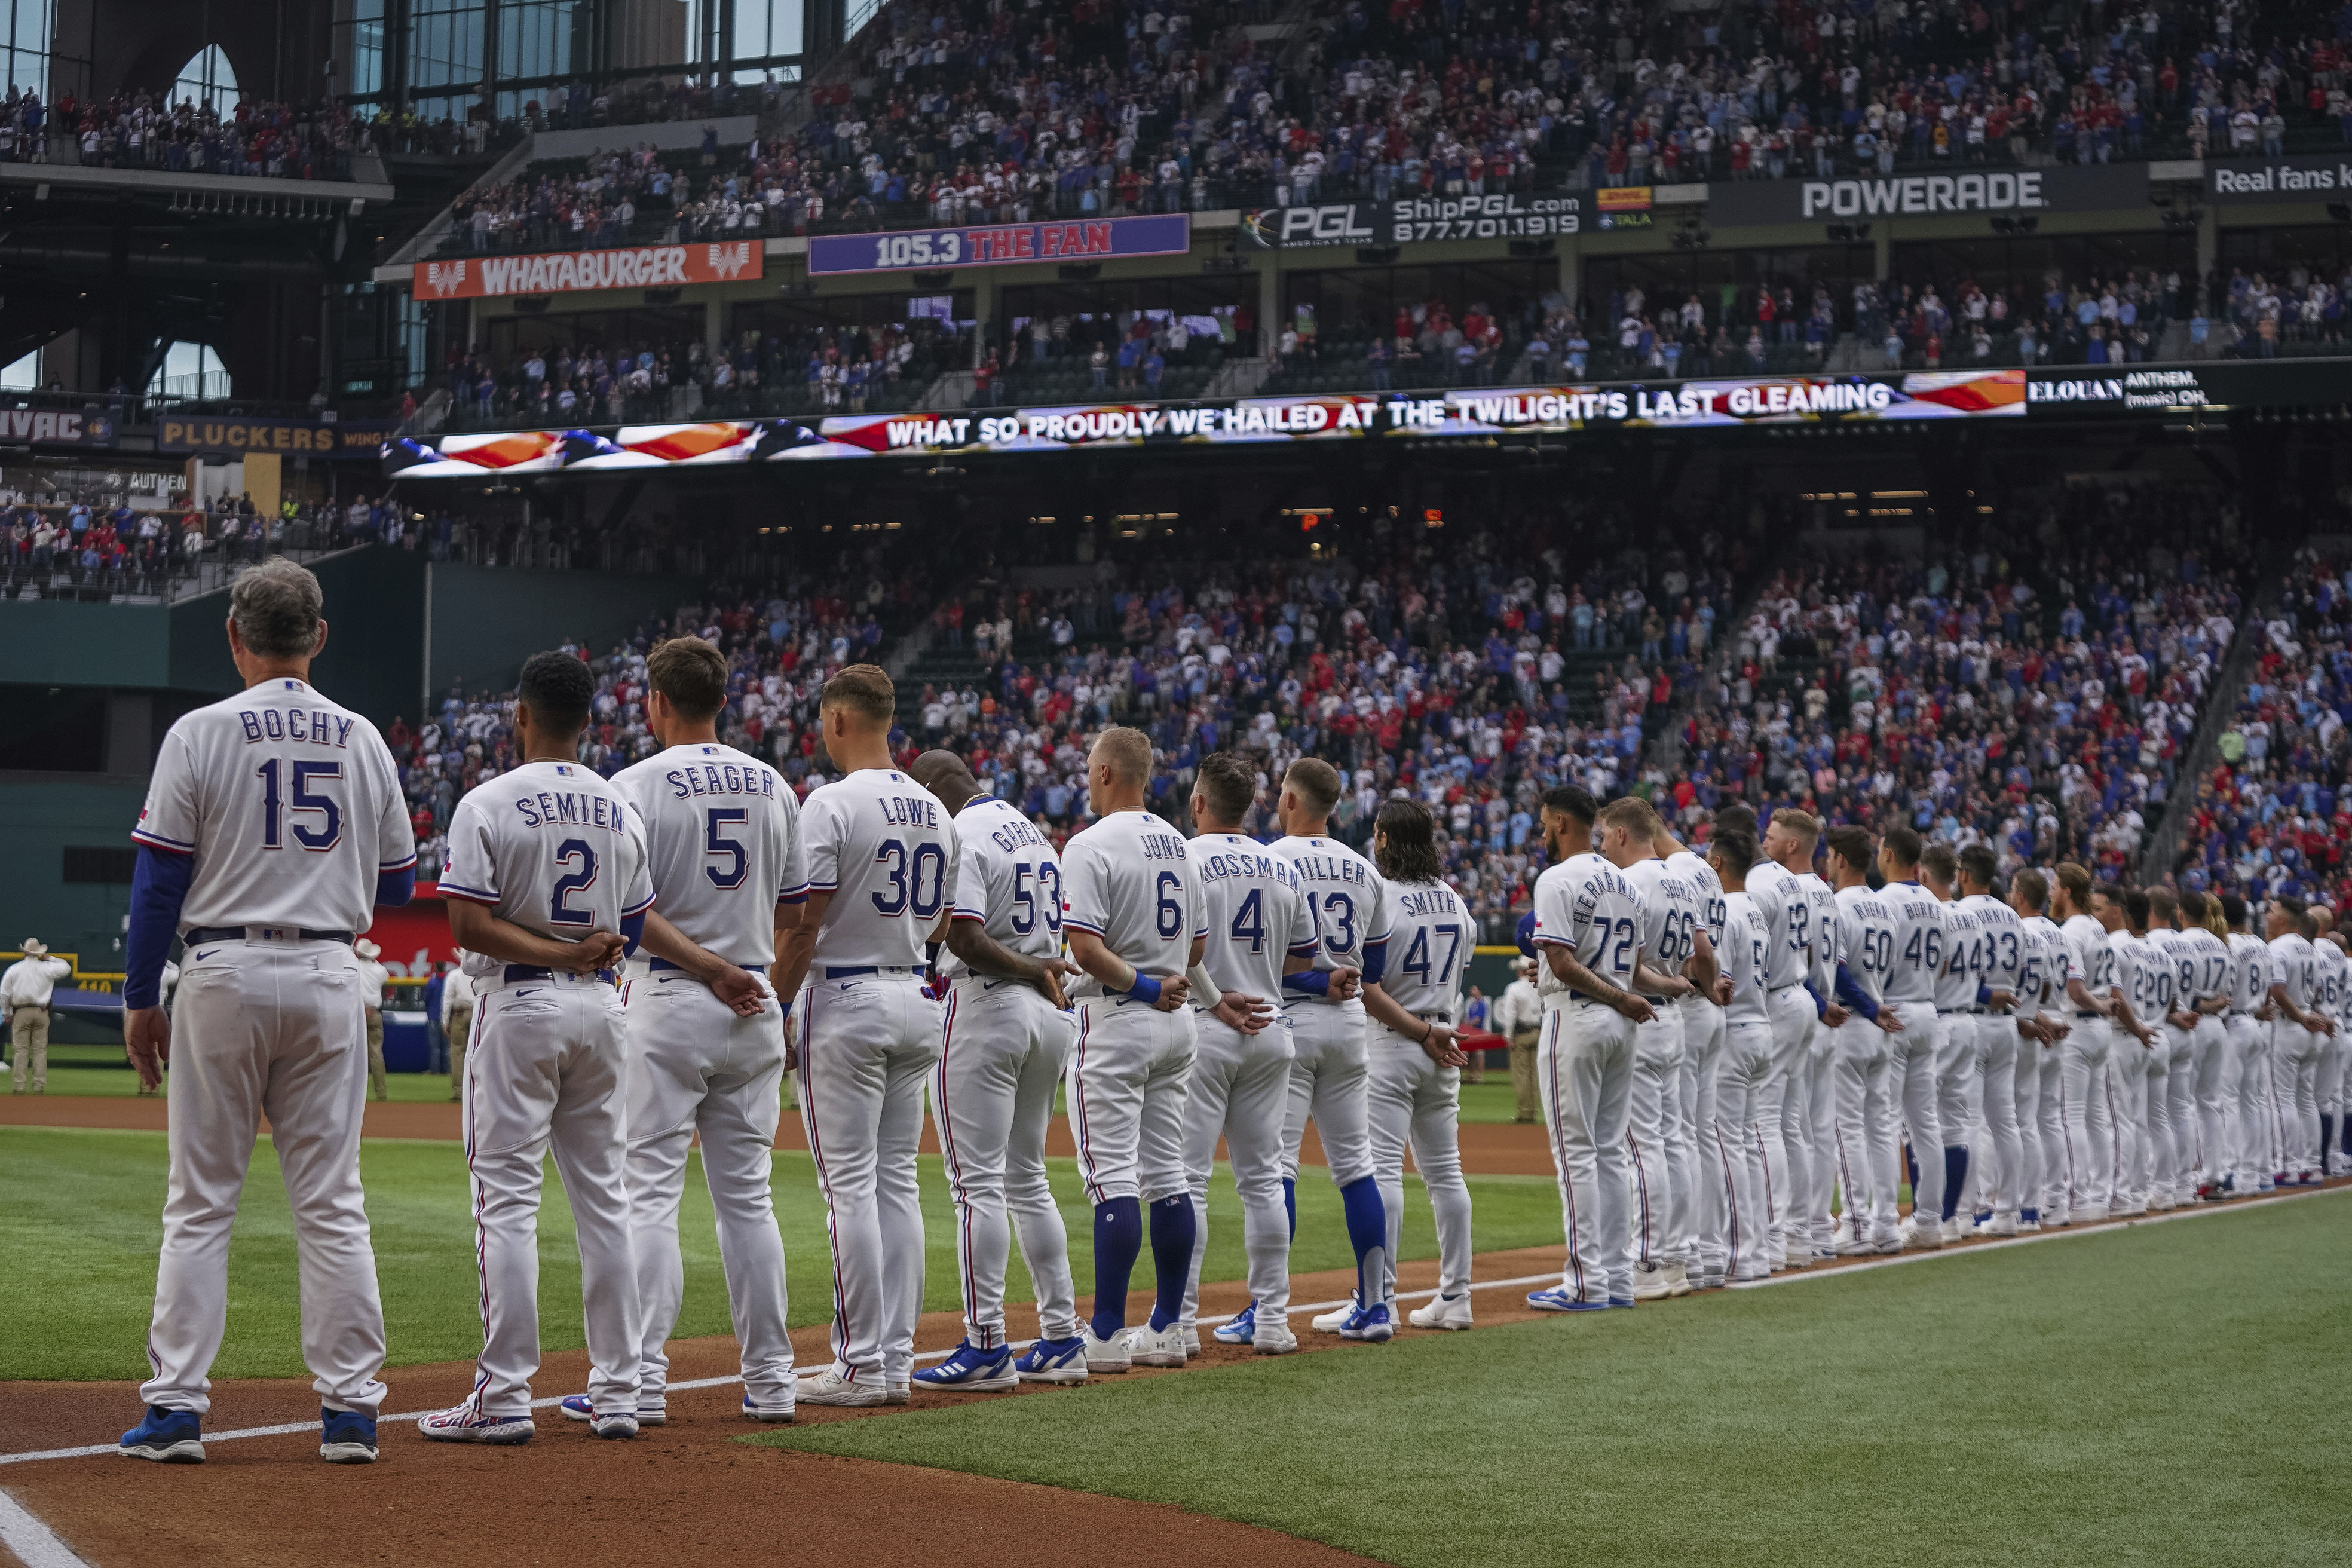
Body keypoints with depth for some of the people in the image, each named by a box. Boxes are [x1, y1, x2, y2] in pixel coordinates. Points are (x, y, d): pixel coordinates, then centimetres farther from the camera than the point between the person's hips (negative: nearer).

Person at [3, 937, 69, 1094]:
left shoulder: (14, 970, 1)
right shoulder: (46, 968, 1)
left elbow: (4, 994, 1)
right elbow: (66, 968, 16)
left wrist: (7, 1013, 11)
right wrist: (50, 958, 22)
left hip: (21, 1013, -1)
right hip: (41, 1012, 1)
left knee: (21, 1050, 0)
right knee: (40, 1050, 3)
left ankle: (19, 1085, -5)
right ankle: (40, 1085, 0)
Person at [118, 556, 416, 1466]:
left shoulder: (201, 734, -5)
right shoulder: (364, 742, 6)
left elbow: (160, 879, -5)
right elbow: (397, 887, 11)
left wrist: (140, 998, 2)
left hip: (226, 974, -3)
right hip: (328, 977, 3)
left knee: (200, 1202, 3)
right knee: (331, 1203, 5)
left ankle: (177, 1408, 1)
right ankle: (350, 1409, 3)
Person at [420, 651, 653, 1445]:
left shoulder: (488, 805, -9)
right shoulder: (621, 810, 8)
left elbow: (468, 925, -16)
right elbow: (636, 932, 11)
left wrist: (558, 955, -12)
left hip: (519, 1004, -5)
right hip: (600, 1008, 5)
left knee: (506, 1199, -4)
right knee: (601, 1195, 9)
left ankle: (504, 1395, -6)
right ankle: (618, 1390, 11)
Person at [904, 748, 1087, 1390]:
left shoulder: (960, 837, -12)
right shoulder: (1034, 832, 17)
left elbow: (964, 936, -22)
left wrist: (1034, 972, -13)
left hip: (985, 1008, -9)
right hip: (1049, 1012, 9)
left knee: (977, 1183, -6)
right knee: (1027, 1178, 14)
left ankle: (986, 1348, -7)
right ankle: (1061, 1340, 13)